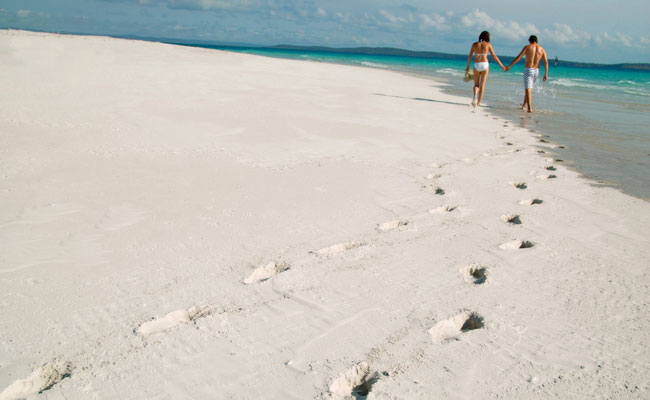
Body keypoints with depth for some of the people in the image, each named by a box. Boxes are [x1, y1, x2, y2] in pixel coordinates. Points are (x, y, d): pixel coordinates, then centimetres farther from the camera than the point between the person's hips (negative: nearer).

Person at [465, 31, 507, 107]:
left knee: (476, 84, 12)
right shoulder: (488, 44, 1)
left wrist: (467, 66, 16)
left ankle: (475, 96, -19)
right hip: (485, 65, -1)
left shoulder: (474, 44, 3)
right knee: (482, 85, 7)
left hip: (476, 66, 1)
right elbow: (494, 56, 1)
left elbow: (469, 56, 4)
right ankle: (478, 102, 4)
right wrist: (501, 65, 8)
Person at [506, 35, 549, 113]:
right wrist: (546, 74, 1)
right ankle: (524, 105, 30)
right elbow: (546, 62, 1)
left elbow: (518, 57, -7)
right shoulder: (542, 49, 10)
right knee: (529, 88, 21)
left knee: (528, 89, -9)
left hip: (528, 70, -4)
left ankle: (530, 108, -21)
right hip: (536, 71, 4)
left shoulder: (527, 47, 0)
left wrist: (509, 66, -3)